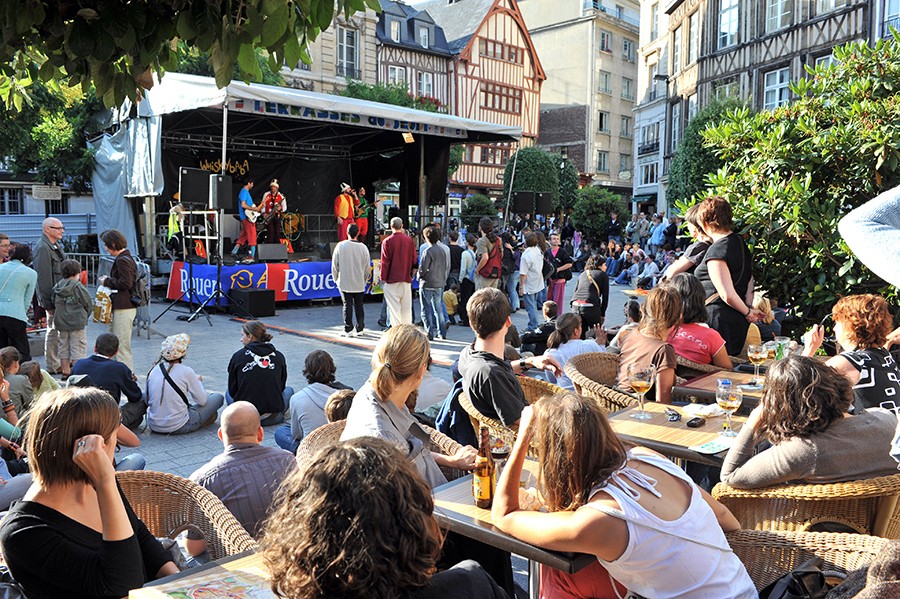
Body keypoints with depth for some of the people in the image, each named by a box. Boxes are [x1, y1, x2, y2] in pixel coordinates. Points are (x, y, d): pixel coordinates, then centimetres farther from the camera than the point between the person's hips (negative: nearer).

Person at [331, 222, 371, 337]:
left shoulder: (340, 246, -8)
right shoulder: (363, 247, -5)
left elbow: (335, 265, -2)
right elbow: (367, 267, 4)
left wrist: (336, 278, 13)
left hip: (344, 283, -1)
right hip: (359, 283, 1)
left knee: (347, 305, 3)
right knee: (359, 305, 10)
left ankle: (348, 329, 2)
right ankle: (359, 328, 15)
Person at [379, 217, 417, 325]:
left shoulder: (387, 241, -10)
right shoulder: (410, 240, 1)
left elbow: (385, 262, -8)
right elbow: (414, 260, 8)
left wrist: (383, 278, -1)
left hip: (392, 280, -3)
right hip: (406, 279, 4)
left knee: (394, 308, 0)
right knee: (406, 308, 10)